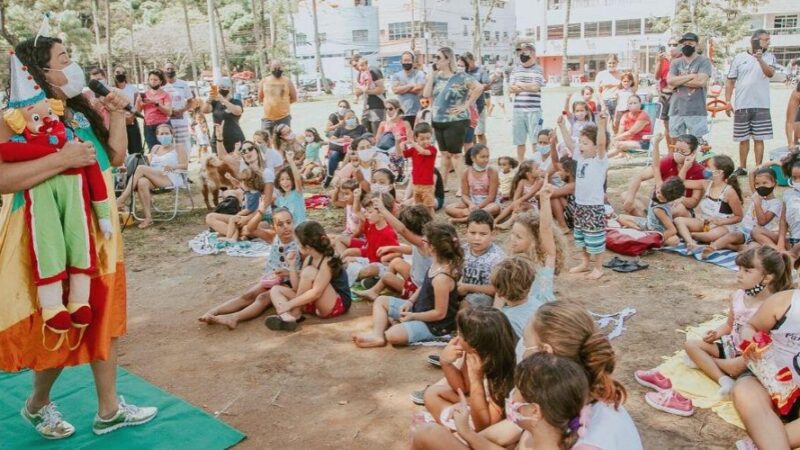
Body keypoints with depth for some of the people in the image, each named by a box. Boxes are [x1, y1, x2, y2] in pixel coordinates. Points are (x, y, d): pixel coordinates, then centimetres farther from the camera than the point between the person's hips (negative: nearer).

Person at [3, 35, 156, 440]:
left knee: (103, 316, 12)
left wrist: (117, 115, 2)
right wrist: (62, 159, -33)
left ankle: (109, 410, 25)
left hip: (95, 233, 8)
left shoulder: (81, 111, 7)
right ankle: (37, 405, 34)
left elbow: (116, 157, 14)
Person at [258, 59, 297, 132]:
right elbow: (260, 98, 13)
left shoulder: (287, 81, 1)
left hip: (284, 117, -1)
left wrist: (283, 102, 3)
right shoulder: (264, 81, 4)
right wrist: (270, 103, 7)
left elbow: (294, 98, 6)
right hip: (267, 118, 1)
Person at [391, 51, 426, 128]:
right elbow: (395, 90, -7)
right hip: (401, 113, 2)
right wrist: (411, 85, -6)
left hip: (416, 113, -2)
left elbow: (419, 89, -12)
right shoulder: (396, 76, 10)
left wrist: (402, 88, -3)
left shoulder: (419, 74, 4)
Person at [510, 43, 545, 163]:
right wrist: (527, 87, -8)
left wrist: (519, 85, -1)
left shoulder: (538, 69, -1)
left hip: (533, 110, -4)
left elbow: (535, 87, -13)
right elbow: (511, 89, 5)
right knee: (519, 140, 10)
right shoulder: (516, 69, 10)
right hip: (518, 110, 4)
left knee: (535, 140, -3)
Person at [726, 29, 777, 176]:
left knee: (759, 139, 2)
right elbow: (730, 81, 6)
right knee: (743, 139, 9)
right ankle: (742, 167, 19)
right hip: (741, 106, 0)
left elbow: (770, 73, -12)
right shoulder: (739, 58, 4)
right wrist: (728, 101, -2)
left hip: (761, 106, 0)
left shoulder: (769, 57, 6)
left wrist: (760, 59, -24)